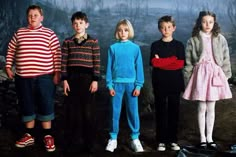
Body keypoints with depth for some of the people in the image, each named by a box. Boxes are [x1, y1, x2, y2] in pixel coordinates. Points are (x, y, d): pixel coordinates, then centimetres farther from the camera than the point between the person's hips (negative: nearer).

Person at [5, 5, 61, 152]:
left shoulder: (49, 34, 0)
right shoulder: (19, 33, 10)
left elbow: (57, 54, -1)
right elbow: (11, 51, 17)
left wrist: (57, 72, -6)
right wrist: (8, 67, 10)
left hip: (44, 76, -3)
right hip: (23, 77, 3)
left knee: (46, 106, 2)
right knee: (27, 106, 11)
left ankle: (48, 137, 13)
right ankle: (29, 136, 24)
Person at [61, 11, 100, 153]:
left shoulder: (93, 41, 3)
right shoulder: (67, 42, 8)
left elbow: (97, 62, 0)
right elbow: (64, 62, 6)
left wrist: (95, 80, -6)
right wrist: (65, 80, -1)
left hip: (87, 77, -2)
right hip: (72, 78, 2)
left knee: (88, 111, 1)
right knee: (72, 111, 5)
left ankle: (88, 143, 11)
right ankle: (73, 141, 16)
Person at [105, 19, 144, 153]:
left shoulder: (135, 48, 1)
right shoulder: (113, 48, 3)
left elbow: (139, 67, 2)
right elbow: (109, 67, 4)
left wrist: (138, 85, -3)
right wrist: (110, 85, -1)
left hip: (131, 83, 0)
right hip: (117, 83, 0)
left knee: (133, 112, 5)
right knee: (115, 112, 6)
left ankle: (135, 138, 15)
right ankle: (113, 139, 15)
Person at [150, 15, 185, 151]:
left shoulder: (179, 45, 6)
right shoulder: (155, 45, 5)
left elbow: (181, 64, -6)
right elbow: (153, 63, -9)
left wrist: (162, 61, -8)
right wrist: (172, 61, -11)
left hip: (175, 82, 1)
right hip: (159, 82, -1)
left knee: (174, 111, 5)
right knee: (161, 111, 3)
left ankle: (173, 140, 15)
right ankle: (161, 140, 10)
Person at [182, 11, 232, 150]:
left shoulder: (220, 39, 3)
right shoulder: (193, 40, -2)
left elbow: (226, 59, 6)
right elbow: (188, 62, 0)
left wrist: (226, 76, 4)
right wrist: (188, 79, -1)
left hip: (216, 74, 2)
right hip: (200, 74, -1)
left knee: (211, 108, 9)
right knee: (202, 108, 4)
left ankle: (209, 137, 19)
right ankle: (202, 138, 15)